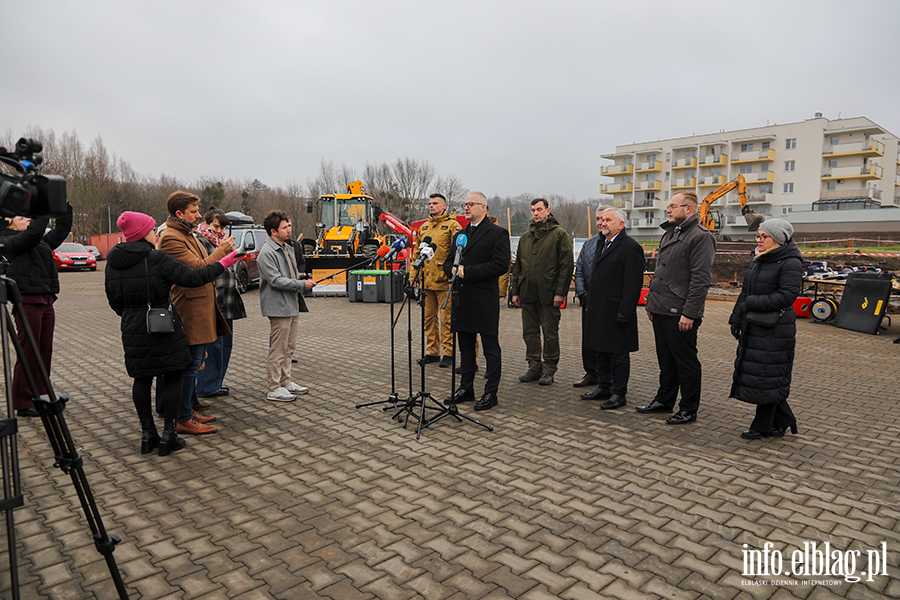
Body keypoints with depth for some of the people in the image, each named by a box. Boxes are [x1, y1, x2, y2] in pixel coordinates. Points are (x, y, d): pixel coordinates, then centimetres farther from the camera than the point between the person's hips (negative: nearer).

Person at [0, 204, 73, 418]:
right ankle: (23, 403, 5)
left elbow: (60, 232, 24)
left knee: (45, 350, 13)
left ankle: (41, 394, 24)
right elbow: (34, 232, -22)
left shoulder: (41, 242, 19)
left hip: (46, 301, 8)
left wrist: (65, 208, 15)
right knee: (28, 353, -4)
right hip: (28, 302, -8)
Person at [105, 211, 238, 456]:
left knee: (141, 378, 14)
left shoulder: (113, 261, 6)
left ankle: (147, 433, 19)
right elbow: (193, 278, -16)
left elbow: (113, 300, 13)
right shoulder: (156, 258, -14)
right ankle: (169, 434, 7)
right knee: (173, 376, 5)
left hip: (132, 329, 6)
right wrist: (223, 263, -7)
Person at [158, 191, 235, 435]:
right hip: (190, 311, -11)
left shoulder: (187, 235, 20)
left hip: (201, 309, 11)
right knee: (190, 365, -6)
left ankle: (188, 410, 27)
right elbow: (197, 268, -21)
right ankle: (184, 420, 3)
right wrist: (221, 251, -11)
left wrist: (222, 252, 10)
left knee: (194, 363, 16)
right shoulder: (170, 238, -14)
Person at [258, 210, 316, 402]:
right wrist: (302, 284, -19)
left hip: (293, 306, 10)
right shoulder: (267, 253, -14)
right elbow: (276, 280, -20)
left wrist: (303, 280, 7)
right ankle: (274, 389, 5)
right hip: (279, 307, -10)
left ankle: (286, 382, 27)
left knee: (289, 348, 16)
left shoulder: (288, 248, 16)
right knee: (278, 351, -3)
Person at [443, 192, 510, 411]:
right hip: (462, 300, 7)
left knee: (491, 348, 2)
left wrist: (467, 271, -16)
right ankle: (466, 388, 25)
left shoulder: (498, 233, -4)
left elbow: (501, 265, -15)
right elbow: (448, 262, 21)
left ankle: (491, 393, 10)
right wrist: (453, 269, -4)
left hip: (485, 301, -7)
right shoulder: (460, 234, 18)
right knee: (465, 347, 14)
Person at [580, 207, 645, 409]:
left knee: (619, 354, 2)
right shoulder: (604, 245, 16)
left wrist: (624, 313, -21)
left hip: (616, 313, -9)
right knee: (602, 351, 17)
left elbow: (633, 284, -18)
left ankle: (619, 393, 12)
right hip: (599, 312, 9)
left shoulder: (631, 248, -12)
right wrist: (589, 301, 16)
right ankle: (604, 387, 30)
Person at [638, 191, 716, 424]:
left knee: (686, 362, 3)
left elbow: (701, 279, -18)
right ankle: (664, 400, 31)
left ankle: (689, 409, 15)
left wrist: (689, 313, -21)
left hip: (680, 315, -9)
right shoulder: (669, 234, 17)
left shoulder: (700, 237, -12)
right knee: (666, 360, 18)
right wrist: (652, 303, 18)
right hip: (661, 310, 9)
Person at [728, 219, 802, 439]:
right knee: (754, 372, 12)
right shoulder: (758, 260, 14)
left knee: (767, 375, -1)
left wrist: (752, 303, -18)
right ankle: (784, 420, 28)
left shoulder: (790, 263, -12)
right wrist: (737, 318, 13)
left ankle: (762, 427, 12)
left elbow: (787, 295, -20)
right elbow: (746, 292, 18)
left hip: (775, 329, -8)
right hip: (754, 326, 9)